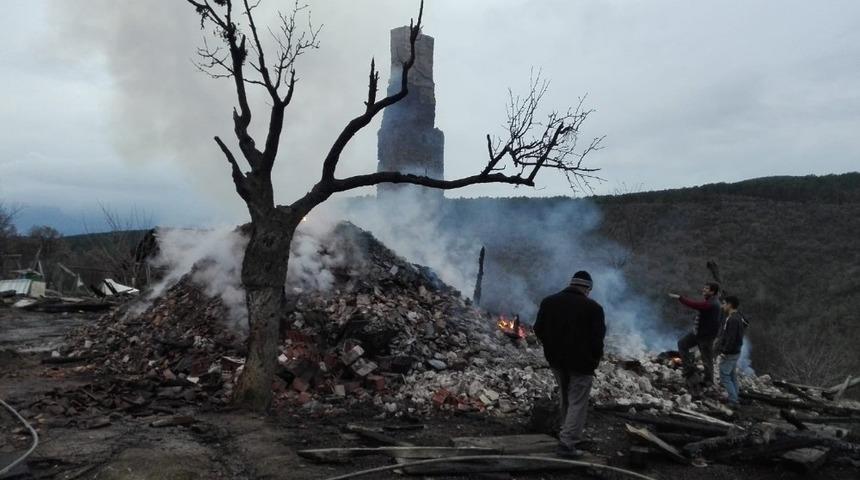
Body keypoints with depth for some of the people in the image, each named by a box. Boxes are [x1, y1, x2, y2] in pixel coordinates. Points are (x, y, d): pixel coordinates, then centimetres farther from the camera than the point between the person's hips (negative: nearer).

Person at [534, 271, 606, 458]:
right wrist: (595, 358, 2)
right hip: (581, 362, -5)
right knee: (577, 402, 2)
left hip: (556, 359, 6)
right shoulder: (593, 307, -11)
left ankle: (569, 433, 33)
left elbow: (538, 330, 5)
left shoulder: (548, 302, 4)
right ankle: (567, 443, -2)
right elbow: (597, 338, -13)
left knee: (565, 398, 23)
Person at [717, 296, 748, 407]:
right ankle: (734, 400, 22)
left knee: (725, 377, -4)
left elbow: (731, 338, -26)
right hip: (735, 352, 10)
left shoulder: (733, 319, -23)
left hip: (728, 354, -10)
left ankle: (733, 401, -4)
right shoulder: (738, 317, 9)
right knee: (732, 377, 15)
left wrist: (724, 351, -21)